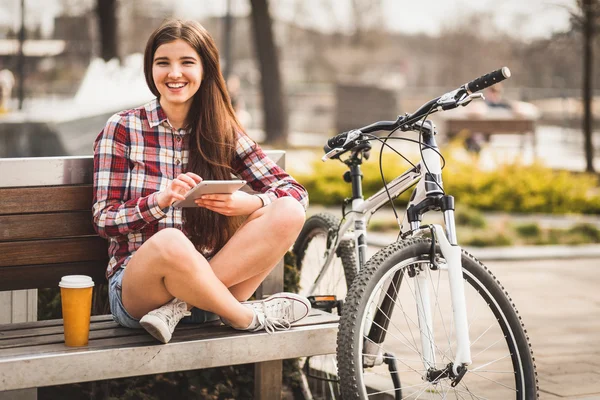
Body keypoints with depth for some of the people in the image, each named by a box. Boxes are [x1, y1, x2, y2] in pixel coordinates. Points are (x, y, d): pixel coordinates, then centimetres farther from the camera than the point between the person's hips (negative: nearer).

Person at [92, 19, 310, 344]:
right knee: (170, 242, -39)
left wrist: (247, 202, -17)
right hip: (135, 286, -4)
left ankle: (181, 307, -24)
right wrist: (160, 200, -23)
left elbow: (295, 191, 4)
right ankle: (249, 317, -15)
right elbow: (103, 221, -4)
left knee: (288, 213, -18)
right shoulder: (123, 128, 0)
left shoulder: (222, 131, 8)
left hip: (206, 275, 4)